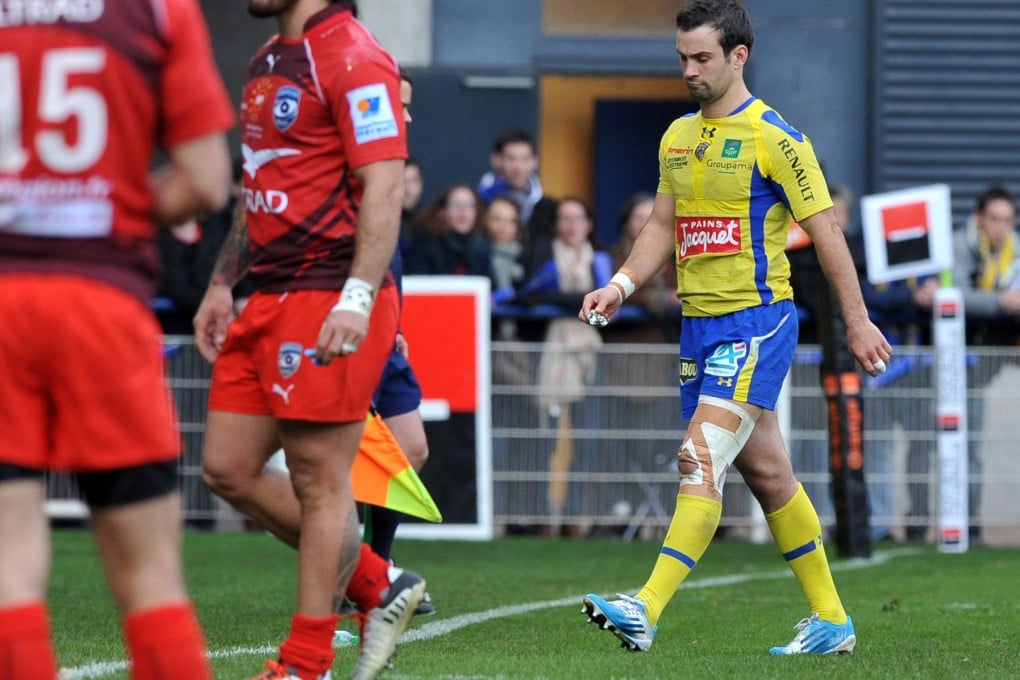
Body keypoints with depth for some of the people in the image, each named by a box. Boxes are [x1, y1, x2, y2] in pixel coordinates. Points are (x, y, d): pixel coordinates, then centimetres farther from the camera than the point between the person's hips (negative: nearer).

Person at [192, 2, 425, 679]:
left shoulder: (353, 57, -12)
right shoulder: (268, 62, 17)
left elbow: (384, 186, -19)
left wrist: (357, 299, -27)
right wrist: (222, 284, 24)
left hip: (329, 297, -10)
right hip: (270, 299, 10)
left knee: (319, 482, -3)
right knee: (228, 469, 9)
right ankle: (379, 585, 21)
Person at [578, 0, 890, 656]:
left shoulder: (775, 139, -9)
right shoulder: (677, 137, 12)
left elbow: (825, 230, -7)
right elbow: (663, 225, 20)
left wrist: (858, 321, -6)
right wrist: (621, 284, 4)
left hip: (756, 322, -8)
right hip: (699, 323, 8)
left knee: (701, 459, -18)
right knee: (767, 474, 12)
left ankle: (647, 610, -25)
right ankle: (831, 620, 21)